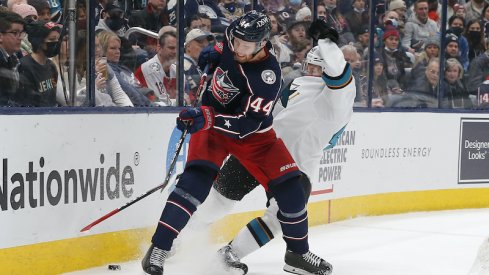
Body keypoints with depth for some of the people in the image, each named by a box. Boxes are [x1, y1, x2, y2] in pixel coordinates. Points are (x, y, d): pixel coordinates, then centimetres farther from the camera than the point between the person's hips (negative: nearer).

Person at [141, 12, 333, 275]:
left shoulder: (267, 76, -30)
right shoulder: (233, 36, -16)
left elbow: (245, 123, -37)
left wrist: (207, 118, -47)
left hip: (252, 132, -1)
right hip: (209, 120, 1)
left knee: (288, 185, -7)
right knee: (197, 177, -23)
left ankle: (298, 253, 17)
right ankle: (158, 248, -23)